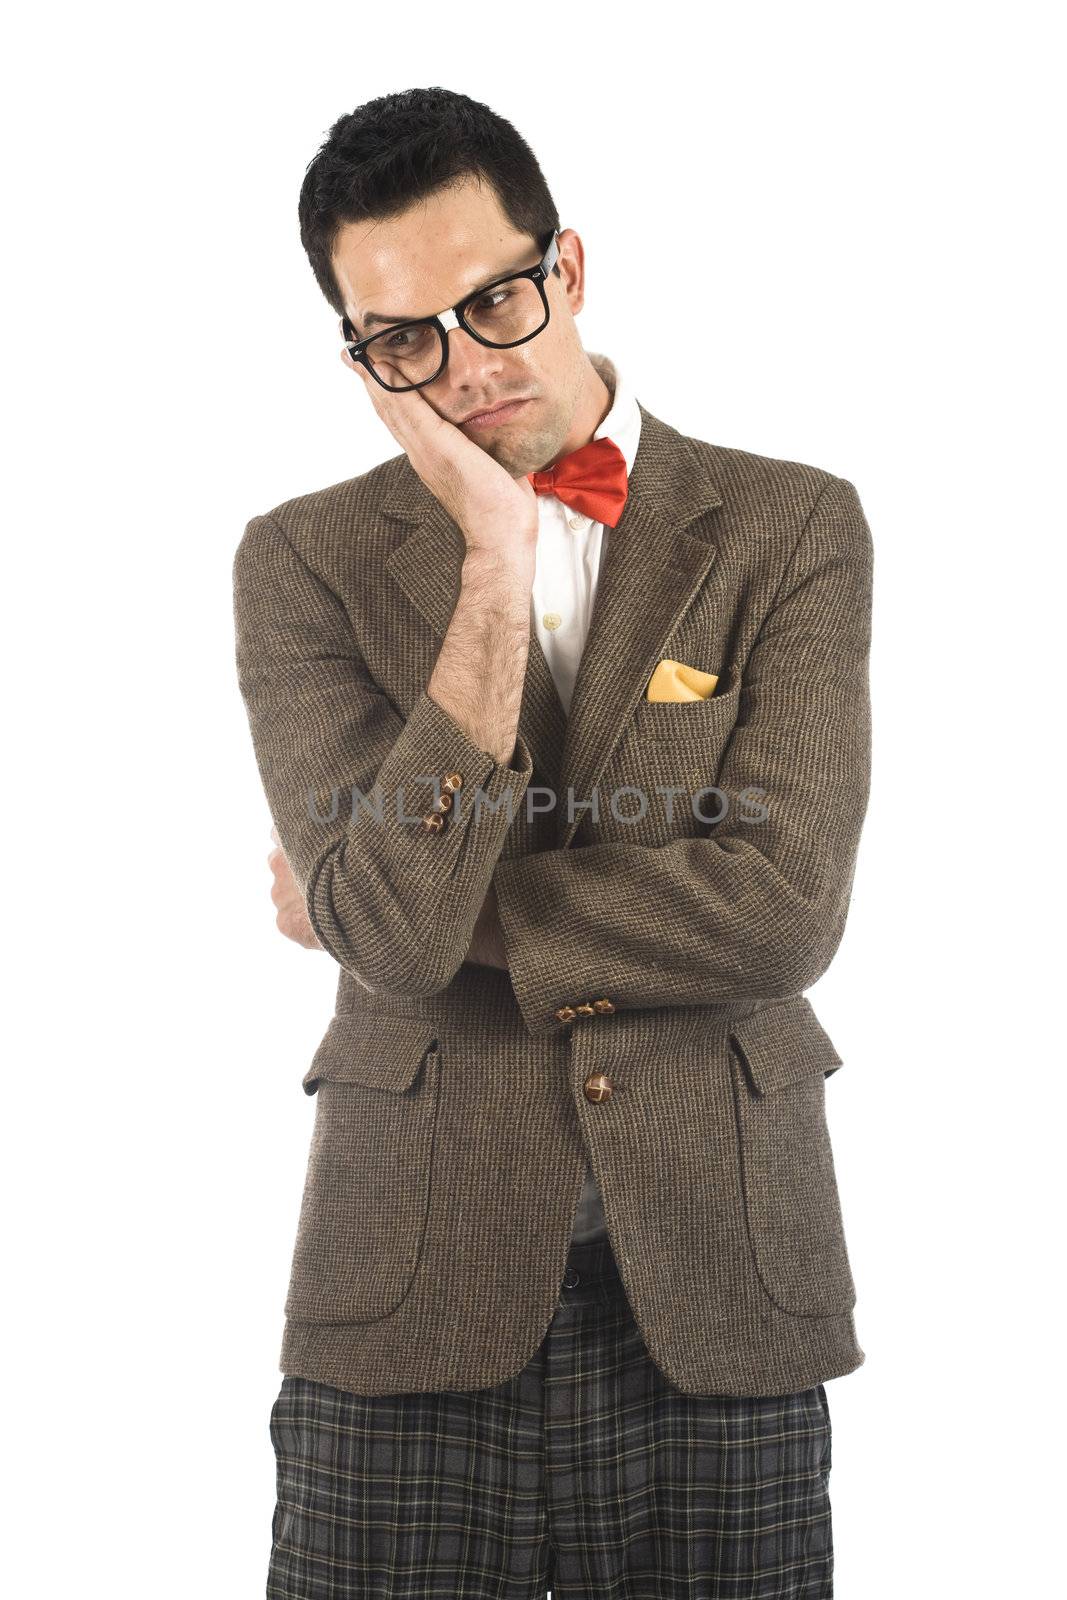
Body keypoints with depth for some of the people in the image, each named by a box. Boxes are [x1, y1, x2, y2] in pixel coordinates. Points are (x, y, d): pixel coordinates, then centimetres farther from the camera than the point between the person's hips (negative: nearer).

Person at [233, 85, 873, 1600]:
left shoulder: (791, 528, 0)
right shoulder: (307, 559, 2)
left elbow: (786, 908, -11)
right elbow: (390, 929, -12)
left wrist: (430, 906, -8)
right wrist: (492, 566, -15)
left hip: (717, 1291, 0)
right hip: (413, 1297, 0)